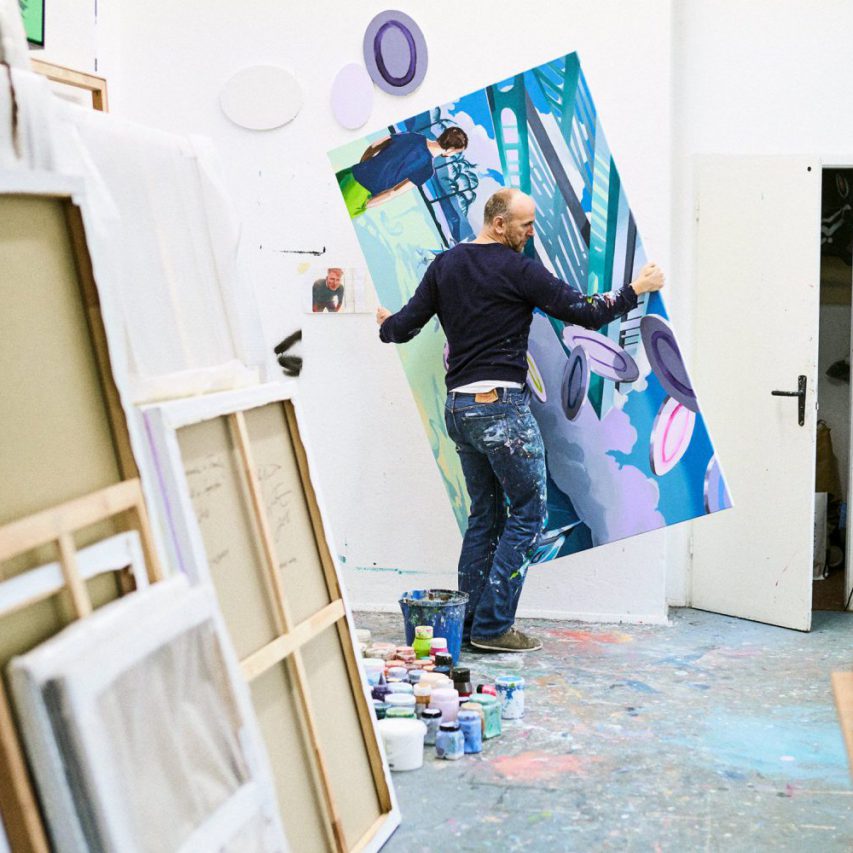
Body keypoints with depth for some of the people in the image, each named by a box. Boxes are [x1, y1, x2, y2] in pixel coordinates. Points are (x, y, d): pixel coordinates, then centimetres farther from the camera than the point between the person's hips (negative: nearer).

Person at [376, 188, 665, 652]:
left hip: (458, 406, 7)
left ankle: (468, 622, 17)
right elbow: (585, 312, -9)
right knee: (528, 512, 2)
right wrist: (637, 288, 5)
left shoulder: (445, 266, 10)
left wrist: (384, 323, 33)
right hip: (502, 405, -7)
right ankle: (493, 625, -1)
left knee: (484, 514, 16)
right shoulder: (519, 270, -8)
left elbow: (405, 326, 11)